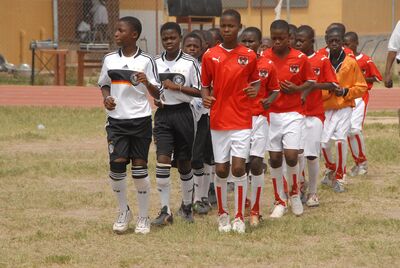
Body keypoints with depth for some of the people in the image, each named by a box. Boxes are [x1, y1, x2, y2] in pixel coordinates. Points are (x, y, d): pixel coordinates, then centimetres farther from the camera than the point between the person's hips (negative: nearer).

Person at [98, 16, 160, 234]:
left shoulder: (146, 61, -4)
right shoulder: (110, 59, 5)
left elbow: (156, 94, -2)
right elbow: (104, 84, 18)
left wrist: (147, 82, -23)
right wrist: (106, 98, -3)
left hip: (140, 120, -2)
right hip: (116, 120, 2)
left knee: (140, 167, 1)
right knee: (116, 164, -8)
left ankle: (143, 217, 13)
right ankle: (123, 211, 13)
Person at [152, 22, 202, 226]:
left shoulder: (190, 62, -5)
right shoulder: (155, 63, 6)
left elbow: (199, 91, -6)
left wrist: (177, 87, -15)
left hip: (183, 113, -2)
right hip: (163, 114, 2)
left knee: (184, 161, 9)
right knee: (162, 159, -11)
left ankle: (187, 204, 29)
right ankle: (165, 211, -10)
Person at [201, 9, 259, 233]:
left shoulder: (249, 56, 1)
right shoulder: (210, 56, 2)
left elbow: (255, 81, 15)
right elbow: (205, 85, 9)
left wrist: (255, 91, -7)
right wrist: (205, 97, -12)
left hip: (242, 120, -1)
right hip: (218, 120, 1)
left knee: (239, 167, -10)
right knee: (221, 169, 4)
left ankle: (240, 216, 1)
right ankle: (223, 213, 21)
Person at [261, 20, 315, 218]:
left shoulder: (300, 58, -4)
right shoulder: (263, 58, -1)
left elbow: (311, 81, 7)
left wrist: (297, 89, -12)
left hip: (293, 113, -2)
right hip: (271, 113, 2)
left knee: (291, 155, -12)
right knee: (274, 158, 3)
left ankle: (294, 193, 14)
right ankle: (280, 201, 16)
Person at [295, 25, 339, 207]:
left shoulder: (322, 61, -2)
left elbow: (333, 85, -3)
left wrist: (314, 86, -18)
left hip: (315, 113, -2)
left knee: (312, 155, 0)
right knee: (297, 152, -9)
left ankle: (312, 192, 16)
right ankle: (301, 183, 16)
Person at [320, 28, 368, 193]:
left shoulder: (351, 63, -3)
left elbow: (361, 87, 2)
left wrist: (346, 92, -14)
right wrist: (327, 89, -15)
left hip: (344, 108, -2)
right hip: (325, 109, 2)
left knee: (340, 139, -18)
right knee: (323, 142, -6)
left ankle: (339, 178, -1)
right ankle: (330, 169, 27)